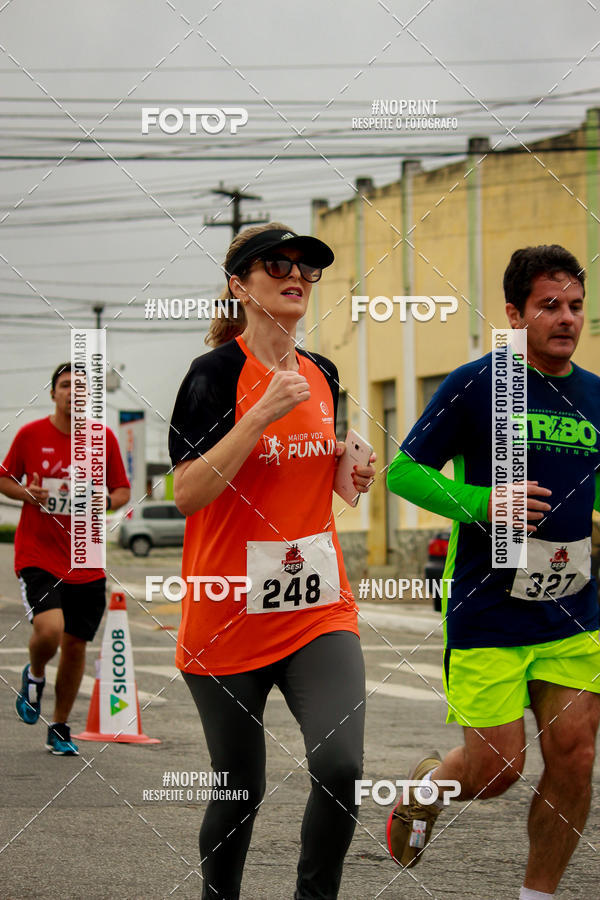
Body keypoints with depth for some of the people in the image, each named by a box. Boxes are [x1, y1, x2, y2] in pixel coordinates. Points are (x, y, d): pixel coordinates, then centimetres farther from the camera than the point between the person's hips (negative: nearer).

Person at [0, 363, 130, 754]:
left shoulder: (104, 439, 2)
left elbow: (122, 491, 10)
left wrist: (103, 501, -12)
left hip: (86, 561, 3)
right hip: (37, 556, -3)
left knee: (75, 644, 7)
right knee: (49, 630, -23)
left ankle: (60, 728, 25)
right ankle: (35, 675, 12)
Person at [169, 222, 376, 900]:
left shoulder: (322, 375, 9)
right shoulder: (217, 372, -9)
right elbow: (187, 491, -19)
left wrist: (355, 475, 3)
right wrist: (264, 412, -24)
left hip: (318, 609, 4)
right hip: (229, 615, -4)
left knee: (339, 767, -15)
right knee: (240, 788, 7)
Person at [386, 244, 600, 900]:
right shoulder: (474, 385, -7)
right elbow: (404, 471, -5)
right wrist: (483, 504, -19)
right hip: (486, 615, -5)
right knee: (496, 766, -3)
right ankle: (425, 786, 31)